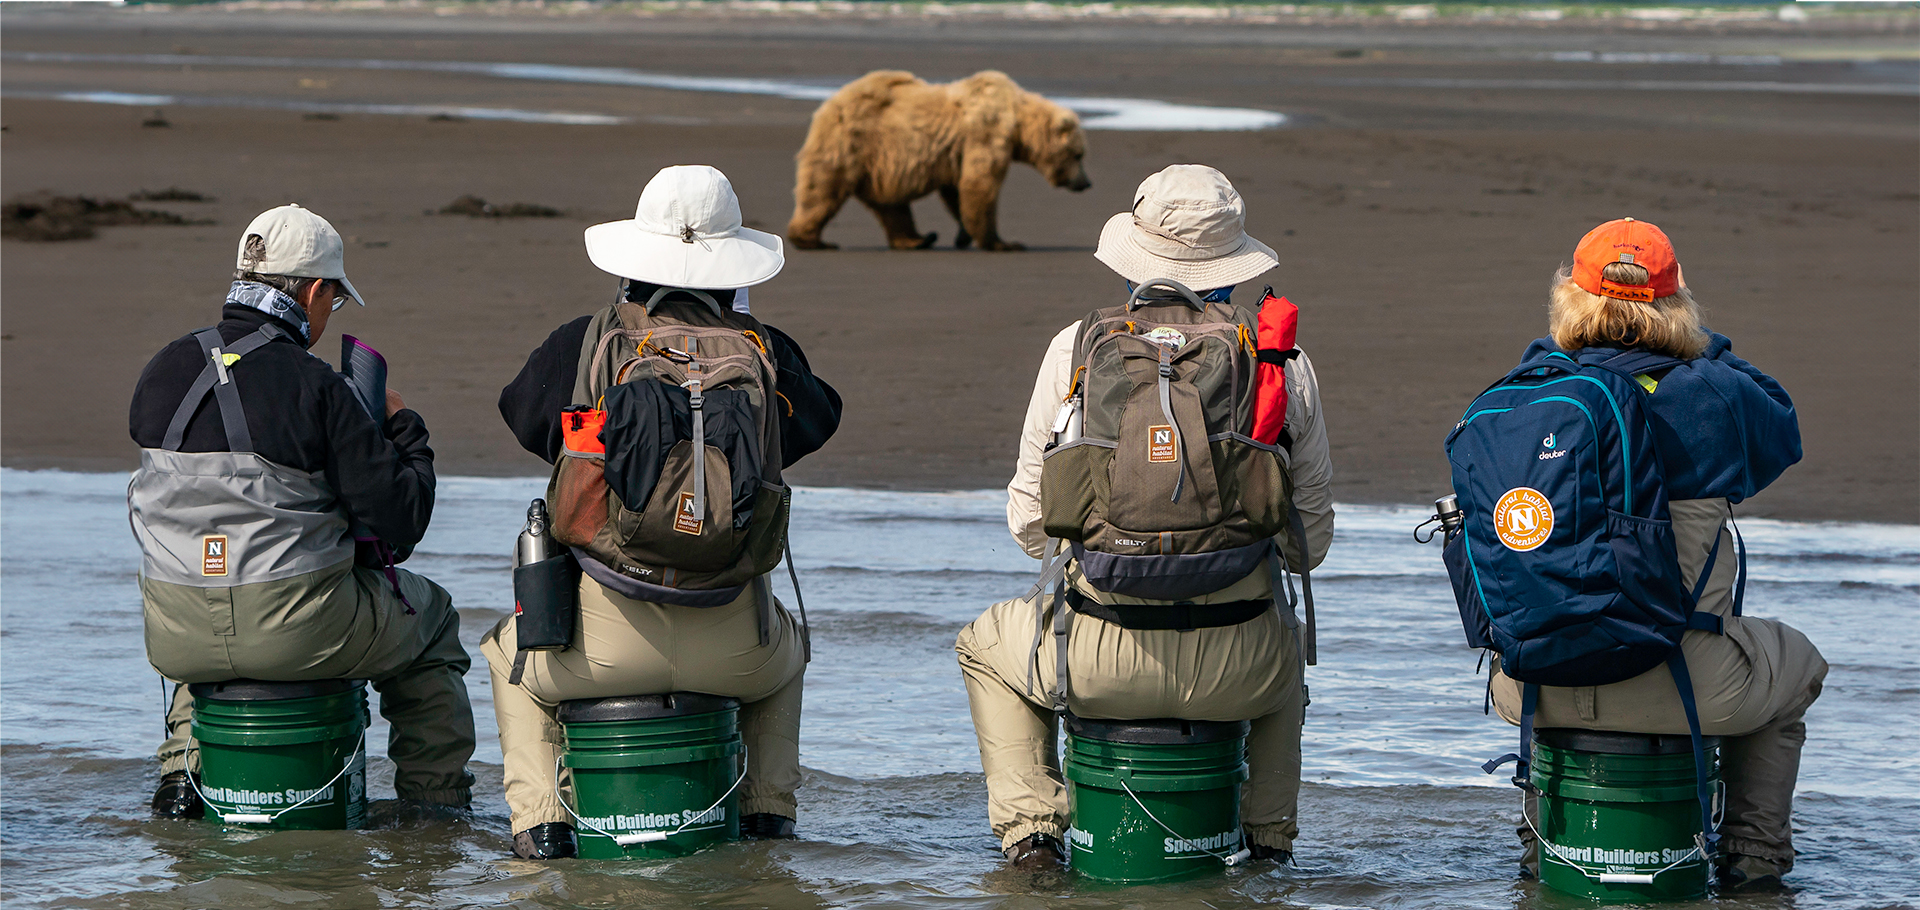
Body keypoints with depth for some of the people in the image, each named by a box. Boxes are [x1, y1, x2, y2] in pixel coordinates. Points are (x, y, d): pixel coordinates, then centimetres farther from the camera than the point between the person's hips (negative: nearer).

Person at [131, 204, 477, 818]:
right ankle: (434, 802, 27)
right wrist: (403, 428, 5)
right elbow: (401, 521, -13)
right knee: (429, 617, 23)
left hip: (177, 640, 5)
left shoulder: (164, 371, 2)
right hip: (295, 630, -5)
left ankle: (180, 777, 32)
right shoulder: (314, 387, -15)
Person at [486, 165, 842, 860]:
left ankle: (541, 820, 15)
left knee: (511, 654, 32)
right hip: (730, 639, 1)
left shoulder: (583, 342, -4)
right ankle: (769, 808, 27)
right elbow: (817, 418, 20)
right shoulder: (765, 351, -2)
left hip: (608, 637, -1)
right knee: (784, 650, 39)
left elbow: (522, 413, 16)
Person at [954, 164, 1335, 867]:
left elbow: (1031, 521, 5)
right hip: (1234, 667, 1)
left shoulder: (1075, 351, -1)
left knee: (986, 644, 32)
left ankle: (1028, 825, 18)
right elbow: (1311, 535, 8)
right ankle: (1269, 830, 35)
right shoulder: (1283, 363, 0)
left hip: (1101, 659, -1)